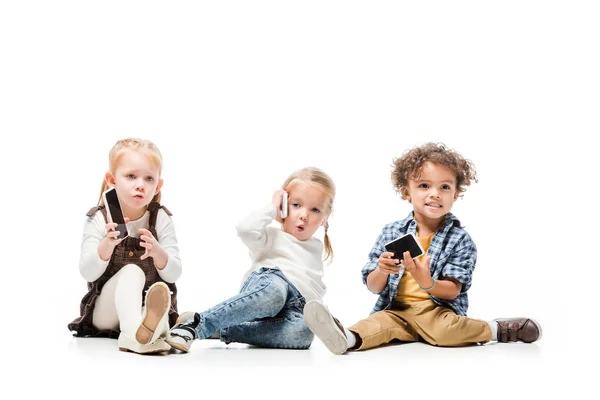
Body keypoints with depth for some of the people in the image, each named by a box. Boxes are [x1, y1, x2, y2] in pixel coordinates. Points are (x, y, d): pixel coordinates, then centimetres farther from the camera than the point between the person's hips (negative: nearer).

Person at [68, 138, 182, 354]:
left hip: (152, 304, 2)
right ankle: (134, 331, -59)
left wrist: (158, 252, -29)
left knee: (162, 289, -32)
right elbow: (87, 273, -12)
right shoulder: (98, 220, -3)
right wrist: (107, 244, -31)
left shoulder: (161, 219, -1)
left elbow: (174, 274, -6)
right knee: (131, 271, -33)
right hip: (106, 311, -2)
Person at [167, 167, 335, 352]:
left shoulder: (316, 248, 35)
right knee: (275, 289, -44)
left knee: (303, 332, -36)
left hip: (293, 310, 4)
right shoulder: (272, 238, 17)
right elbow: (245, 229, -5)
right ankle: (196, 322, -44)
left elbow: (317, 287, 33)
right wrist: (272, 208, 4)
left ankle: (222, 330, -35)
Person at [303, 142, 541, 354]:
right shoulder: (391, 233, 7)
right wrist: (381, 271, -18)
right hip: (397, 310, 2)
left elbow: (453, 291, -7)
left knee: (446, 330, -35)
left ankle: (495, 330, -14)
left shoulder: (460, 240, 0)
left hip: (437, 309, -2)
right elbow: (373, 287, 5)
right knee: (381, 321, -30)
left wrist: (427, 283, -28)